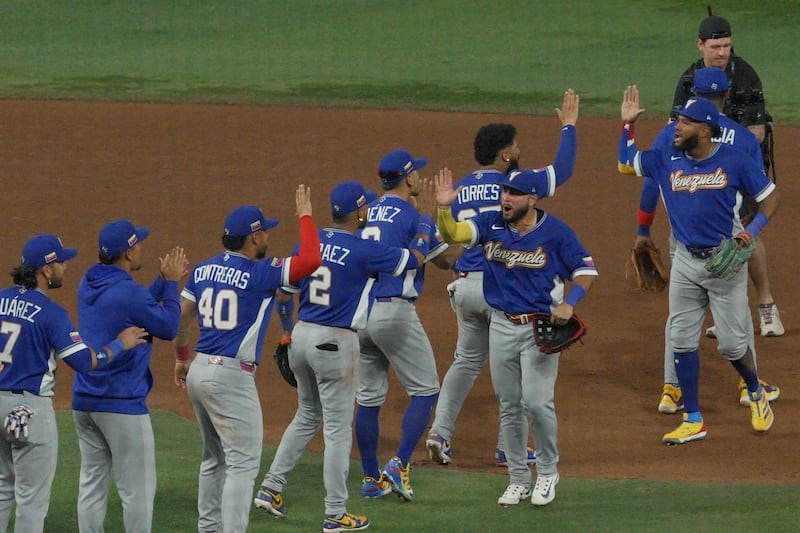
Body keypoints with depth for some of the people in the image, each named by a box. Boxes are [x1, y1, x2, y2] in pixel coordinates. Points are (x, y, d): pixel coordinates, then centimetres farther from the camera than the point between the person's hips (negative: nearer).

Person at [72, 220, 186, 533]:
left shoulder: (88, 285, 7)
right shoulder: (127, 292, -18)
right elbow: (168, 328, -7)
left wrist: (165, 280, 19)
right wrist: (171, 282, 1)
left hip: (83, 402, 8)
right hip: (122, 402, -8)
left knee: (92, 483, 11)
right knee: (137, 488, -1)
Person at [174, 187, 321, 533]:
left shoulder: (203, 270, 7)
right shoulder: (258, 273, -15)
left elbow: (180, 318, 13)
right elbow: (310, 260, -22)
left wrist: (182, 358, 27)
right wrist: (305, 216, -9)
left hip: (199, 371, 8)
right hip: (232, 379, -8)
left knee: (215, 459, 21)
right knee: (243, 462, -6)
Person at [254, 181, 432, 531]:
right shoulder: (364, 251, -15)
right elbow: (414, 258, -3)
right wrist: (425, 228, 15)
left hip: (302, 334, 7)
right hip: (336, 343, -7)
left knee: (307, 417, 23)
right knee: (338, 429, 1)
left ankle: (271, 488, 21)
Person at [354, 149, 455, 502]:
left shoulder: (367, 213, 11)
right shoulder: (413, 216, -7)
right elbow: (445, 261, 1)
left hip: (357, 313, 7)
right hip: (393, 311, -7)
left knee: (368, 398, 12)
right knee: (425, 391, 3)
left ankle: (372, 480, 14)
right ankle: (399, 466, -10)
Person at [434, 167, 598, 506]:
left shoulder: (555, 232, -10)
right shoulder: (491, 224, -1)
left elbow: (585, 271, -5)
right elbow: (453, 234, -13)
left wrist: (568, 303, -20)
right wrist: (444, 208, -33)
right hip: (502, 325, 4)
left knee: (536, 401, -13)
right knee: (509, 406, 9)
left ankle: (547, 472, 8)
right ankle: (518, 479, 21)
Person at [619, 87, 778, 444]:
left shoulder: (734, 161, -9)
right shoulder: (667, 160, 2)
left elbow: (770, 195, -1)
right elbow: (626, 164, 16)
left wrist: (754, 229, -16)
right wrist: (628, 123, 7)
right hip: (686, 263, 4)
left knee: (731, 344, -2)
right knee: (682, 340, 2)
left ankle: (756, 393, 28)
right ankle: (693, 421, 11)